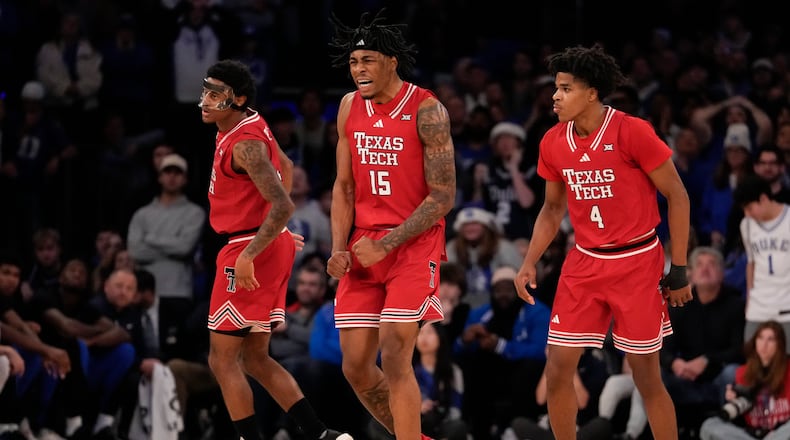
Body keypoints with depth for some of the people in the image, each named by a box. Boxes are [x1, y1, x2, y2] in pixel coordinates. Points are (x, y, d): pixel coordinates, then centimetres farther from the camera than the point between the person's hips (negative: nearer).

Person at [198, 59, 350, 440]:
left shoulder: (244, 144, -20)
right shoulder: (252, 125, 9)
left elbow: (282, 206, -28)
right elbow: (285, 166, 27)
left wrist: (248, 257, -27)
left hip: (251, 250, -10)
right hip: (272, 246, 10)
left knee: (222, 359, -3)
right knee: (254, 358, 14)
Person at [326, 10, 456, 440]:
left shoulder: (426, 110, -12)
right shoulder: (350, 108, 6)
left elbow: (443, 196, -13)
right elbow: (344, 186, 13)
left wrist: (386, 244, -17)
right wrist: (339, 249, -1)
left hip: (414, 244, -6)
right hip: (364, 247, 6)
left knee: (394, 358, -15)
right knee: (356, 366, 4)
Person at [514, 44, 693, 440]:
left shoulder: (632, 132, -16)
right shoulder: (553, 143, 0)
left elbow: (677, 197, -8)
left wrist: (679, 270, -9)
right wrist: (530, 263, 3)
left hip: (637, 265, -5)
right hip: (584, 265, 5)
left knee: (646, 377, 0)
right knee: (557, 370, 0)